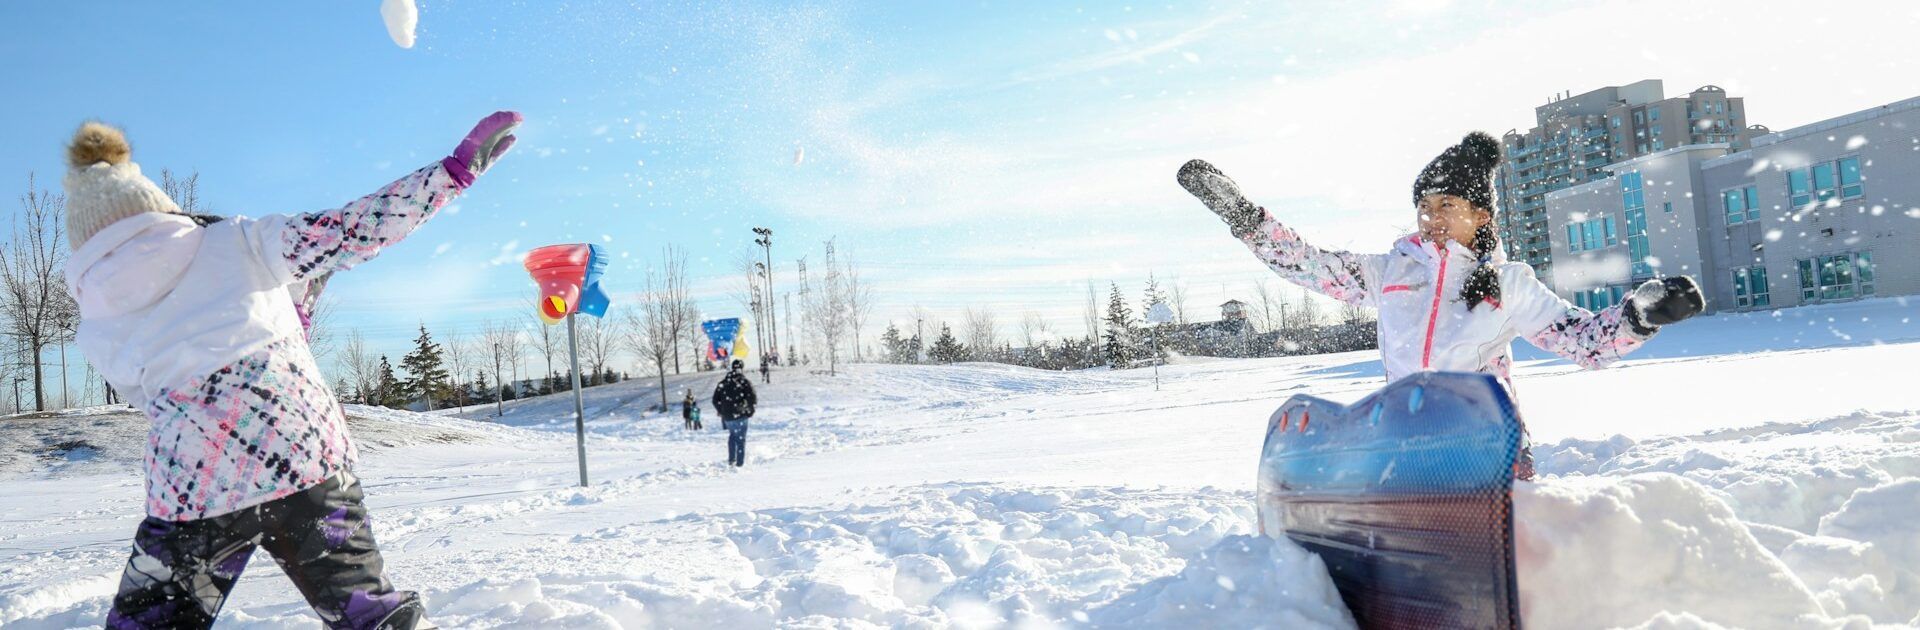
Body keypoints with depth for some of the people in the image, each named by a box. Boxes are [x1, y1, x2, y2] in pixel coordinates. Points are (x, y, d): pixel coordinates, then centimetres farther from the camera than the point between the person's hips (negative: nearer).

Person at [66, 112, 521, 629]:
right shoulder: (233, 242, 9)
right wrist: (460, 166, 0)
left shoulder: (97, 334, 14)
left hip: (193, 489, 0)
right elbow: (350, 232, 0)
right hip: (307, 451, 1)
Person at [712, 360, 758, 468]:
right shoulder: (745, 382, -9)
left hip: (727, 417, 4)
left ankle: (731, 459, 23)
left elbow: (715, 400, 9)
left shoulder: (723, 383, 4)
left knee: (732, 435, 26)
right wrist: (750, 412, 1)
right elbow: (752, 399, -14)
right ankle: (740, 462, 2)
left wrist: (721, 412, 20)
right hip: (740, 416, -4)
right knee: (740, 439, 6)